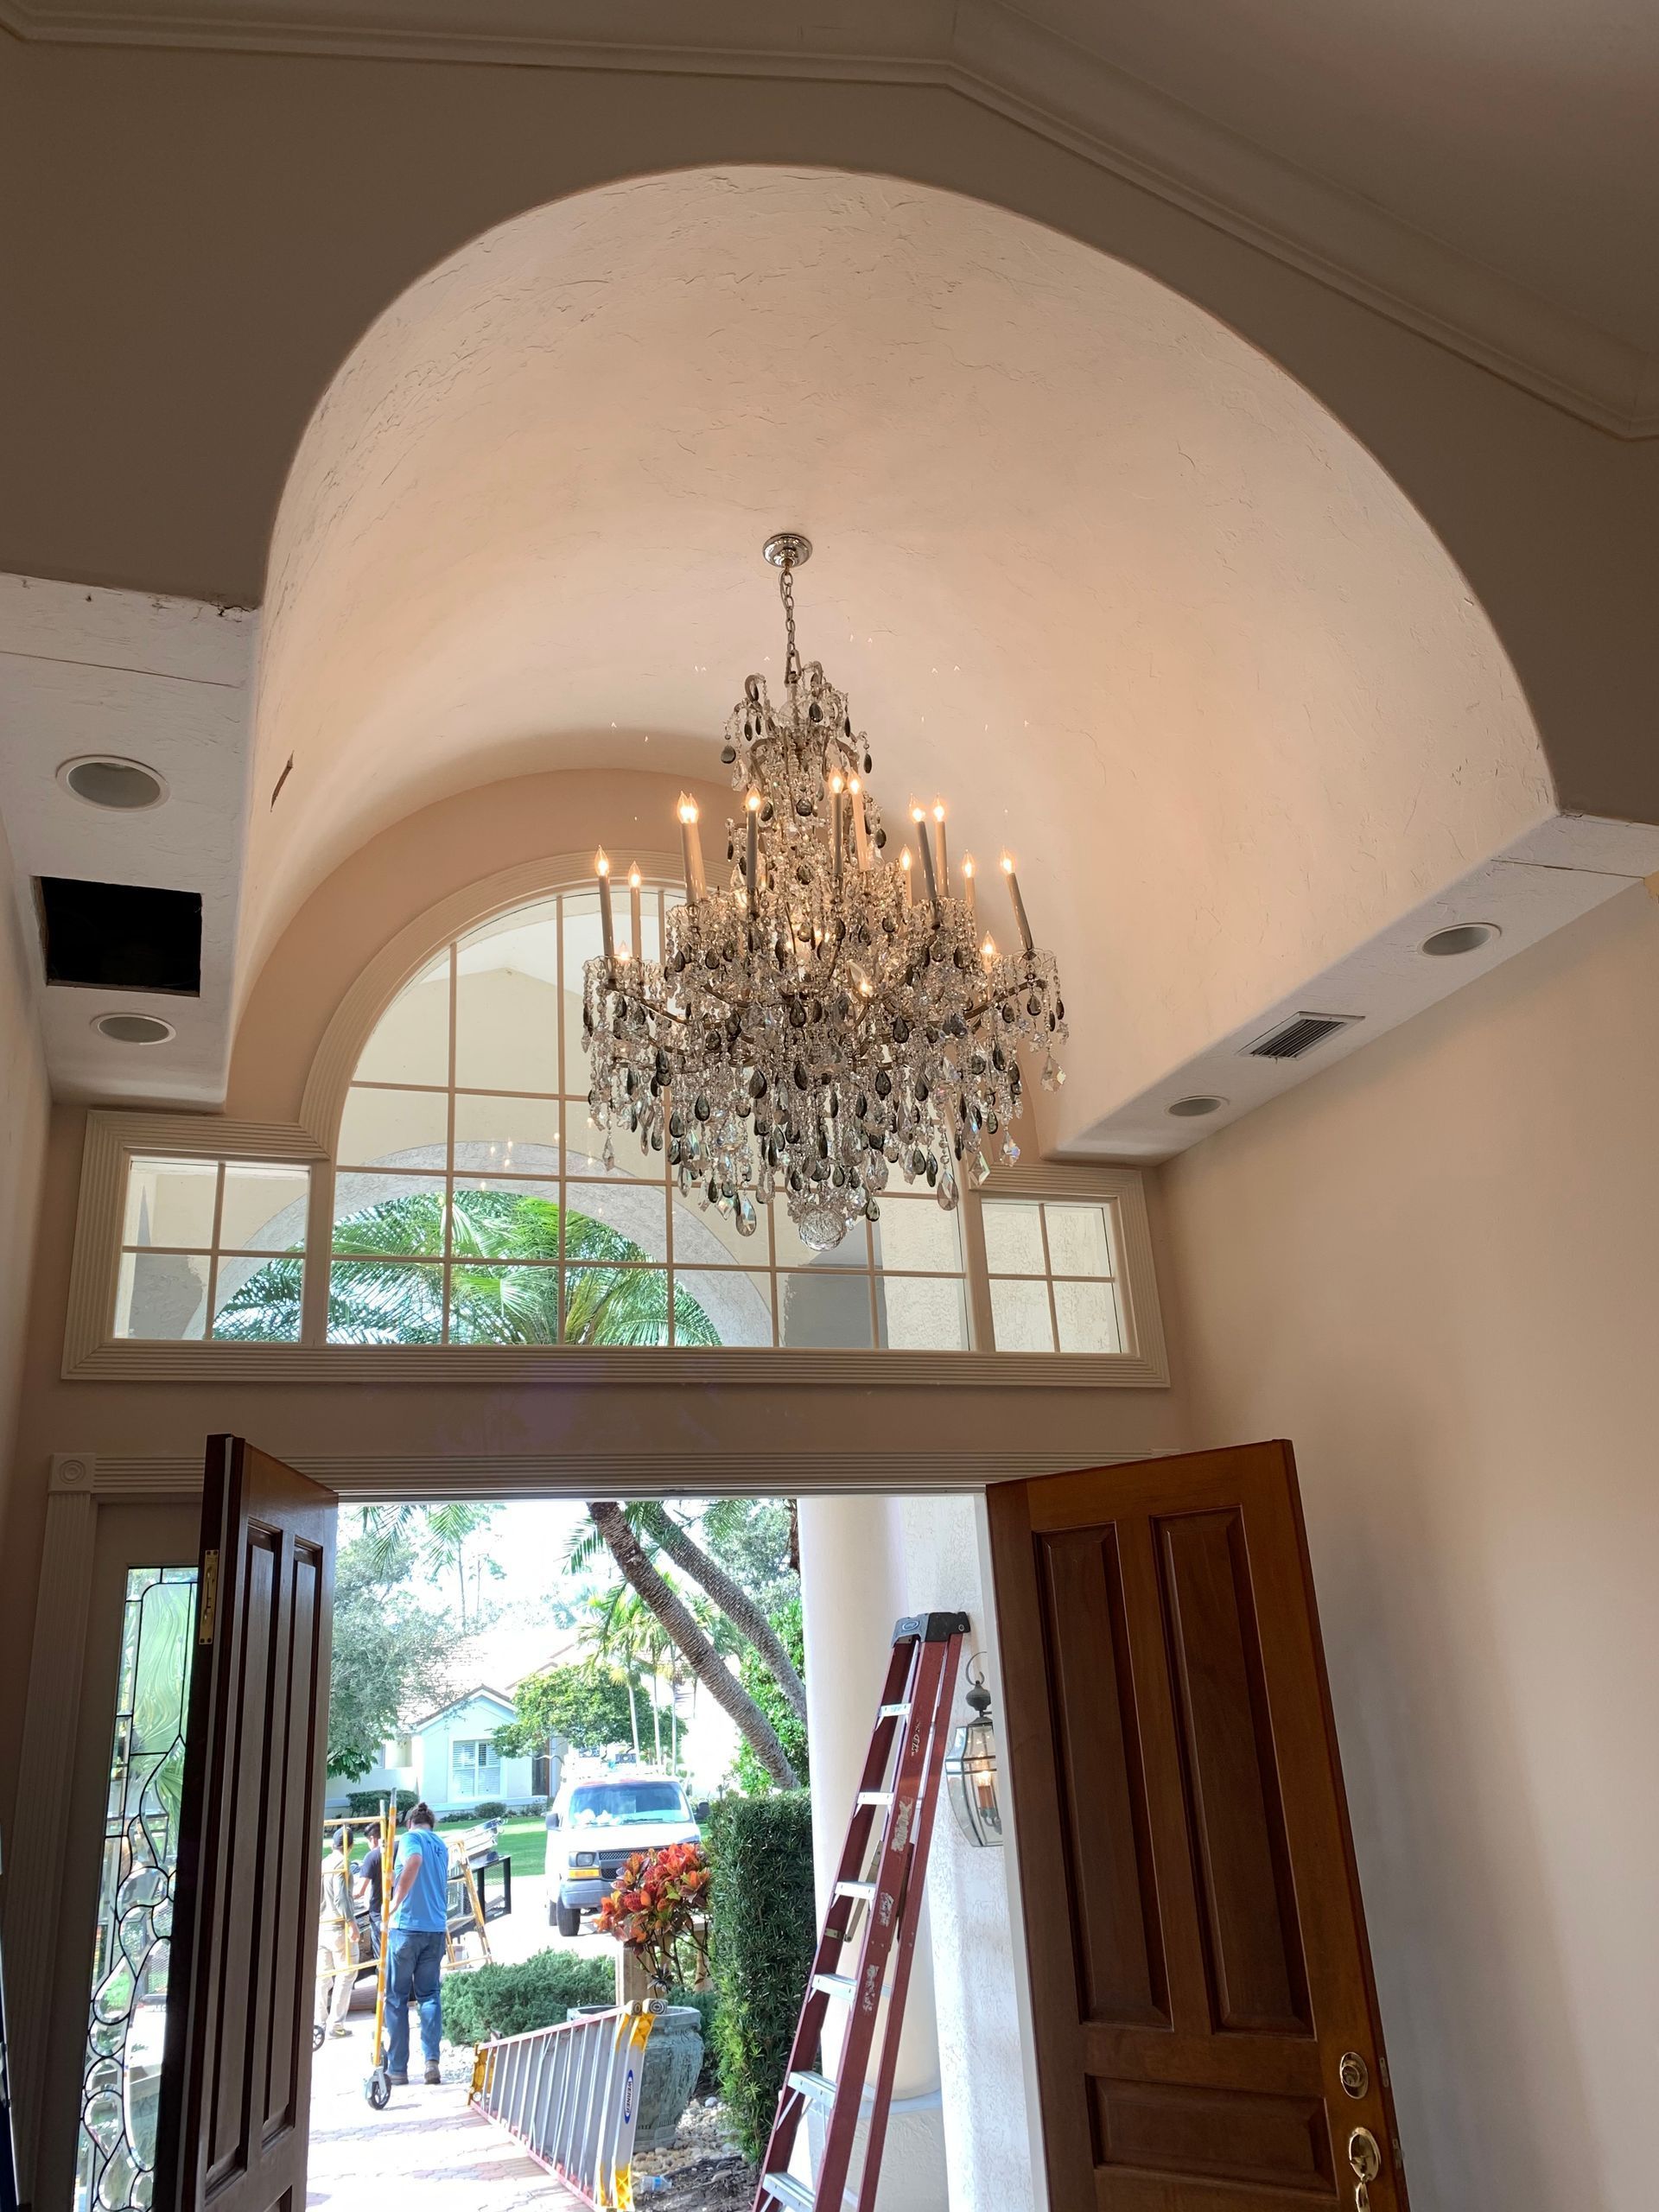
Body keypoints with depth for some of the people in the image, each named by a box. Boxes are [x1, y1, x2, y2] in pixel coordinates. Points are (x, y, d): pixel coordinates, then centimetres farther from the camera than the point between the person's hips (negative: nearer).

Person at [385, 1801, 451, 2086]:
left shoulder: (410, 1838, -3)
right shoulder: (442, 1845, 17)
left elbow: (414, 1862, -26)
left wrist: (395, 1902, -19)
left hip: (407, 1926, -5)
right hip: (437, 1929, 5)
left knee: (396, 1997, 6)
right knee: (430, 1994, 11)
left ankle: (397, 2068, 8)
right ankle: (432, 2060, -2)